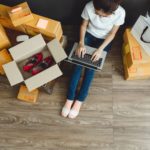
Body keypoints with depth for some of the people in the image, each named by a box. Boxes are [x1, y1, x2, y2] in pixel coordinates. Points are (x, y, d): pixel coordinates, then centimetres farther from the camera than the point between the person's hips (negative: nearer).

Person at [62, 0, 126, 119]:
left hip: (104, 40, -1)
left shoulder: (120, 12, -27)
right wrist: (81, 43, -22)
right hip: (89, 35, 2)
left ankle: (79, 100, -14)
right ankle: (70, 98, -16)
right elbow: (83, 25, -8)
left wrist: (100, 49, -25)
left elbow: (112, 33, -14)